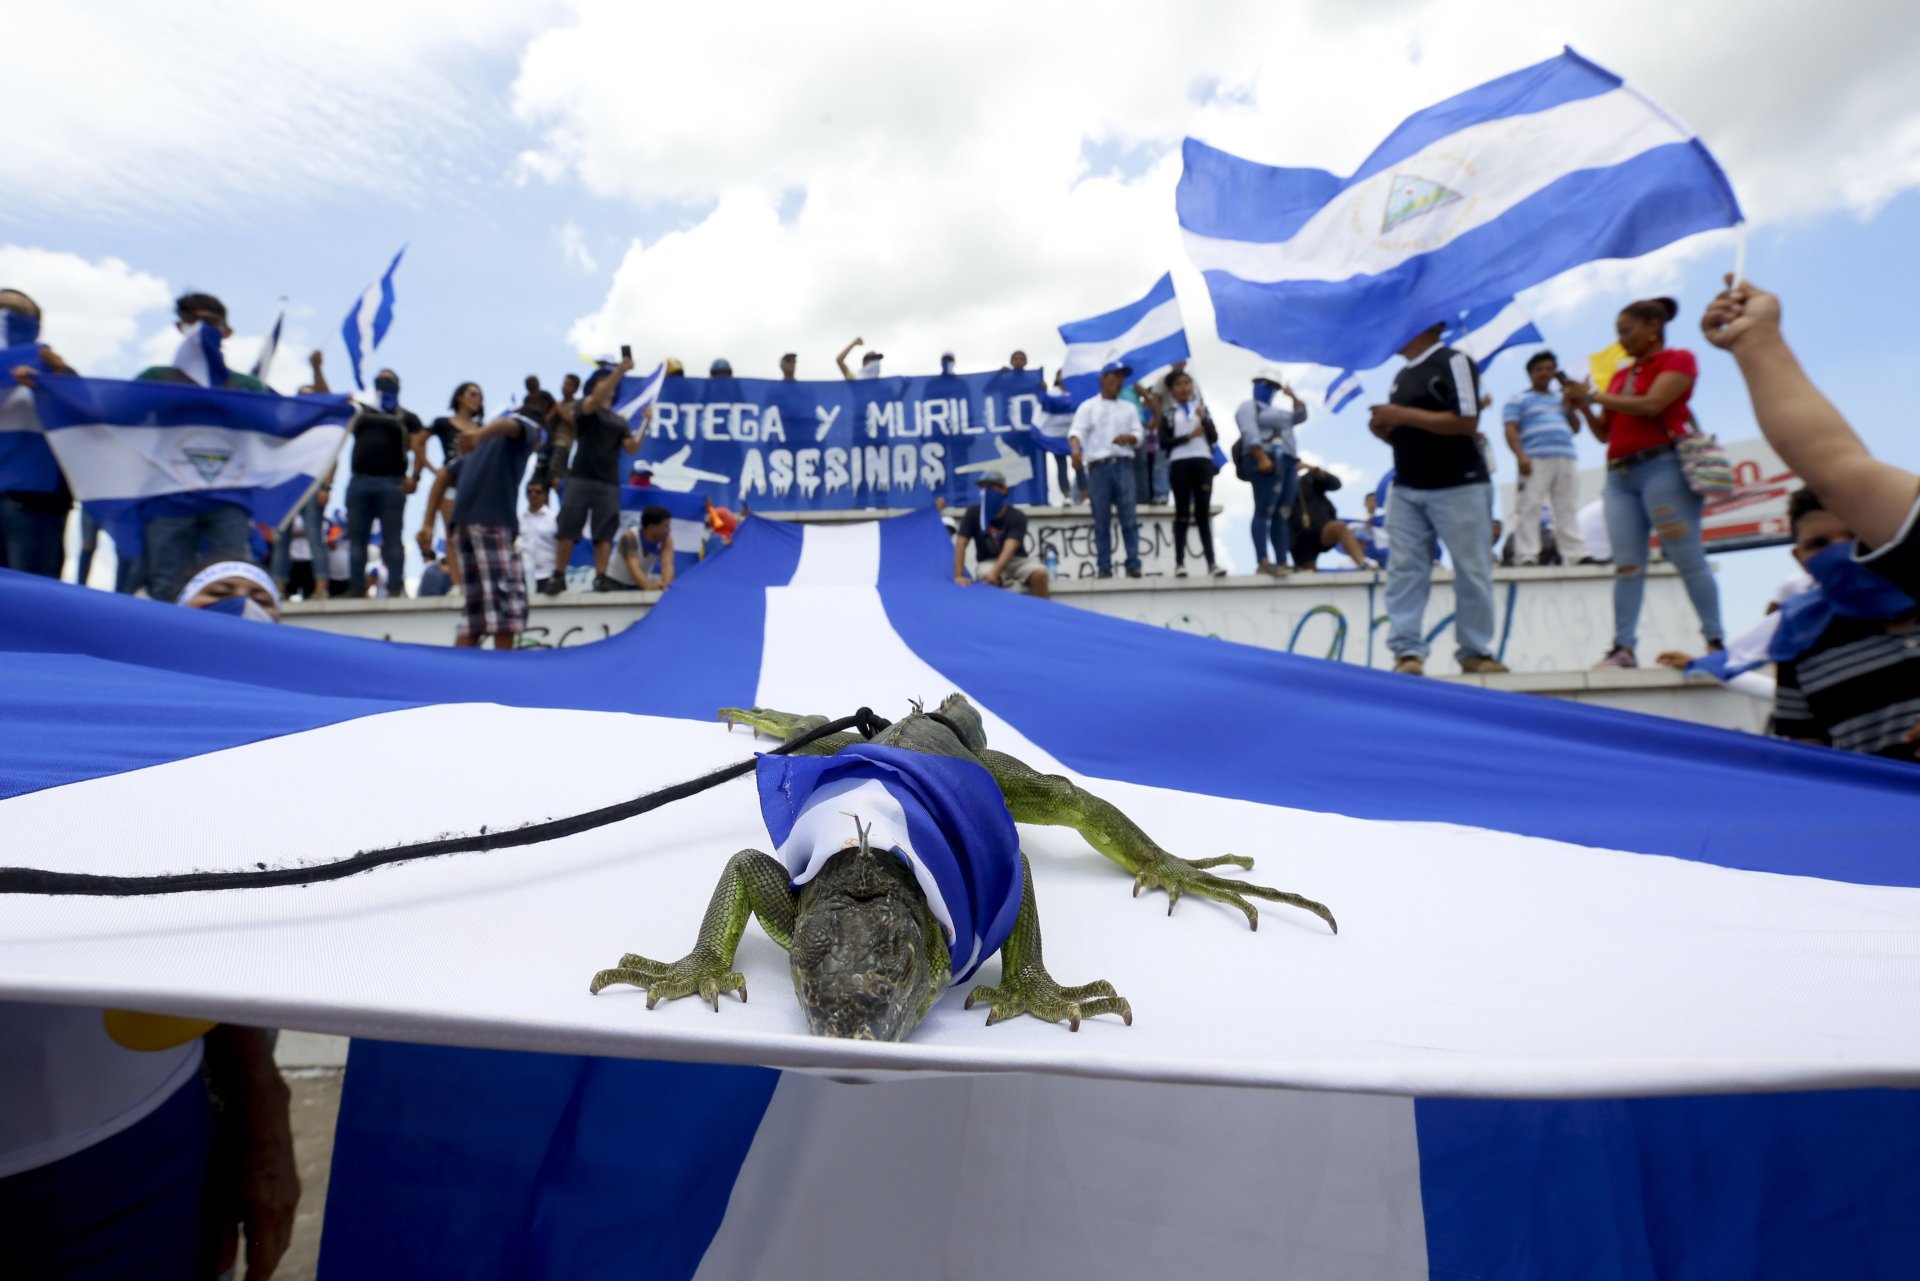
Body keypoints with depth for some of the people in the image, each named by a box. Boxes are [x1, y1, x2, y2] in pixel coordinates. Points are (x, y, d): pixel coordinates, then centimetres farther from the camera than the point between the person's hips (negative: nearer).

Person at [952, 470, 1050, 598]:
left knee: (1040, 573, -30)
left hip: (1017, 560, 0)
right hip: (988, 562, 0)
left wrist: (994, 572, -47)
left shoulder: (1016, 516, -14)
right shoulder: (973, 513, -7)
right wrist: (959, 576, -28)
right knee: (989, 579, -36)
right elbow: (961, 544, -14)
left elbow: (1010, 549, -29)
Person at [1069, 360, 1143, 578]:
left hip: (1123, 465, 2)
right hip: (1098, 467, -2)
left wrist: (1128, 437, -13)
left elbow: (1138, 437, 11)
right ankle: (1103, 567, 2)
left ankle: (1133, 565, -4)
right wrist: (1076, 450, -27)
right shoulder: (1088, 406, 10)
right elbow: (1076, 431, -6)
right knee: (1101, 521, 0)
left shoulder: (1129, 408, 19)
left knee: (1129, 518, -5)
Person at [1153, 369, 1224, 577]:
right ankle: (1180, 563, 1)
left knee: (1203, 513, 1)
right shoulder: (1167, 412, 7)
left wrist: (1204, 420, -9)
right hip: (1179, 463, -2)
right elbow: (1164, 442, -4)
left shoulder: (1202, 408, 14)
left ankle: (1211, 562, 0)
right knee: (1182, 514, 0)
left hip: (1203, 461, 2)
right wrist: (1188, 436, -12)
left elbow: (1214, 437, 6)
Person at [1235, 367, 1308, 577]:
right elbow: (1250, 433, -11)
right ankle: (1263, 562, -25)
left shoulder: (1275, 410, 32)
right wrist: (1261, 458, -24)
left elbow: (1300, 416, 36)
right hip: (1269, 463, -9)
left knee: (1283, 516, 2)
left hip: (1288, 463, 9)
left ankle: (1282, 563, -1)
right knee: (1263, 512, -16)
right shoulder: (1248, 406, 5)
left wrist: (1293, 396, 23)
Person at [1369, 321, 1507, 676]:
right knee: (1403, 571, -3)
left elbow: (1466, 422, -17)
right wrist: (1384, 429, 1)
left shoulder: (1454, 362, -5)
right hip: (1405, 490, 7)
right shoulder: (1402, 375, 17)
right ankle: (1407, 652, -3)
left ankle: (1475, 652, 9)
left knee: (1472, 573, 0)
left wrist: (1403, 414, -17)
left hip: (1459, 487, -6)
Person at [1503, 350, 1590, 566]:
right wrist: (1520, 456, -16)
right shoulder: (1518, 399, 11)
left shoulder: (1561, 399, 26)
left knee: (1567, 510, 5)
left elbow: (1575, 428, 23)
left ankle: (1577, 554, 6)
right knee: (1529, 508, -12)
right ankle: (1526, 556, -13)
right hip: (1535, 461, -5)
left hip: (1567, 460, 5)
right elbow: (1511, 430, -2)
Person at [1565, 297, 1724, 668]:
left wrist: (1595, 396, -5)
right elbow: (1604, 433, 20)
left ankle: (1716, 643, -1)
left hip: (1662, 467, -6)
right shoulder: (1620, 375, 21)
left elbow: (1650, 405, -12)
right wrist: (1583, 407, 4)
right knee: (1626, 565, -3)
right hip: (1619, 474, 6)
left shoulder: (1678, 359, 5)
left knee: (1687, 558, -6)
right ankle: (1622, 648, -7)